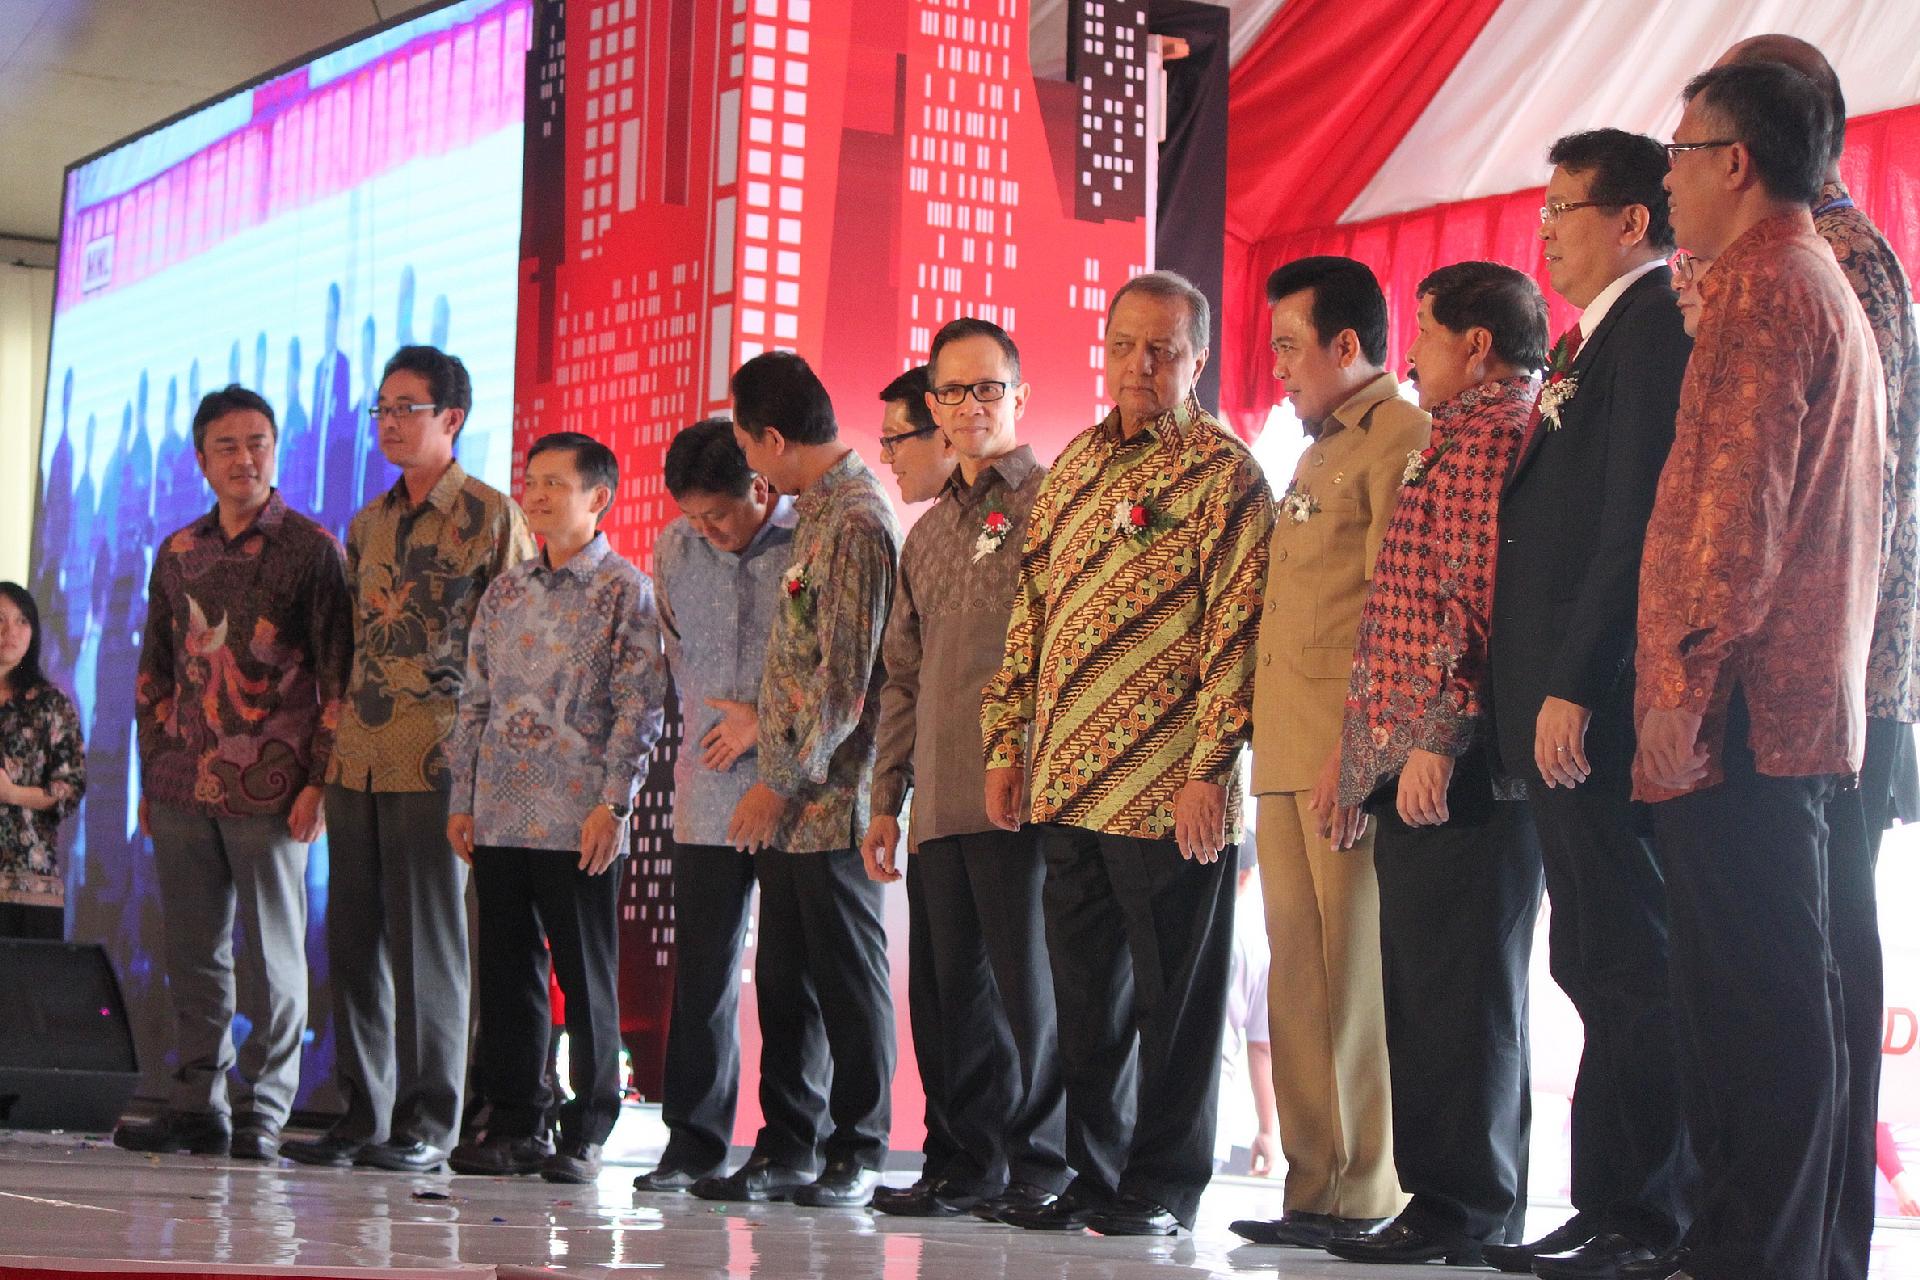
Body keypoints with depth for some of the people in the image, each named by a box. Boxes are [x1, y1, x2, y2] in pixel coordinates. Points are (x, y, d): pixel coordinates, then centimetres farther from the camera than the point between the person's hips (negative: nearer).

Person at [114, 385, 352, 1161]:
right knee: (192, 953, 8)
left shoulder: (310, 548, -1)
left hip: (269, 789, -5)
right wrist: (151, 776, 14)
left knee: (272, 956, 0)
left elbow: (337, 672, -4)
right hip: (183, 789, 5)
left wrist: (319, 779, -10)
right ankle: (197, 1106, 14)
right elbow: (155, 673, 20)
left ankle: (262, 1114, 4)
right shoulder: (177, 553, 14)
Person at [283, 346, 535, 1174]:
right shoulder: (368, 524, 18)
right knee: (354, 939, 6)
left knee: (426, 940, -4)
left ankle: (428, 1122, 2)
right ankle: (362, 1114, 13)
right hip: (356, 756, 7)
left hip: (437, 757, -6)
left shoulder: (491, 516, -2)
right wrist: (338, 719, 14)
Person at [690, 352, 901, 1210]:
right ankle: (786, 1147, 16)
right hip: (790, 801, 9)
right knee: (784, 978, 11)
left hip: (830, 797, -9)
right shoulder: (818, 513, 14)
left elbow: (846, 680, -19)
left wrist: (780, 781, -17)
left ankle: (856, 1154, 7)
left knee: (848, 978, 0)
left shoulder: (856, 523, -15)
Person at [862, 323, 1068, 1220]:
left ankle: (1042, 1166, 2)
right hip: (939, 800, 7)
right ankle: (963, 1162, 16)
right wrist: (887, 798, 17)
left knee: (1027, 978, -5)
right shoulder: (927, 533, 21)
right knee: (947, 986, 8)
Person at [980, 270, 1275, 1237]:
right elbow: (1030, 614, 18)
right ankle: (1092, 1175, 21)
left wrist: (1209, 768, -17)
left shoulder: (1224, 476, -5)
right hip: (1065, 784, 6)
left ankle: (1162, 1186, 10)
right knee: (1085, 992, 12)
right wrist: (1006, 746, 13)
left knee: (1173, 992, 1)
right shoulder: (1072, 468, 15)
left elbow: (1236, 631, -11)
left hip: (1168, 791, -6)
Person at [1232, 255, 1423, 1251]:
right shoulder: (1321, 455, 24)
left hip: (1349, 764, -9)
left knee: (1355, 974, -8)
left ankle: (1364, 1196, -5)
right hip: (1287, 760, 9)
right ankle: (1315, 1182, 12)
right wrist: (1273, 756, 15)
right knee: (1299, 976, 8)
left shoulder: (1400, 439, -5)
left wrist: (1356, 757, -21)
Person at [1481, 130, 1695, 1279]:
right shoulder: (1594, 343, 22)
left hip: (1601, 705, -10)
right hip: (1563, 707, 10)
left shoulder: (1657, 323, -9)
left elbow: (1637, 522, -18)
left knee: (1625, 965, -7)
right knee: (1600, 964, 10)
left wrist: (1572, 685, -20)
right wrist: (1543, 691, 15)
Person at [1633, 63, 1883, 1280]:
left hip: (1742, 707, -10)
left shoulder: (1763, 282, -9)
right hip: (1804, 704, 10)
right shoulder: (1830, 286, 23)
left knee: (1760, 1000, -10)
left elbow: (1739, 502, -18)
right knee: (1780, 995, 10)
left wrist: (1684, 678, -20)